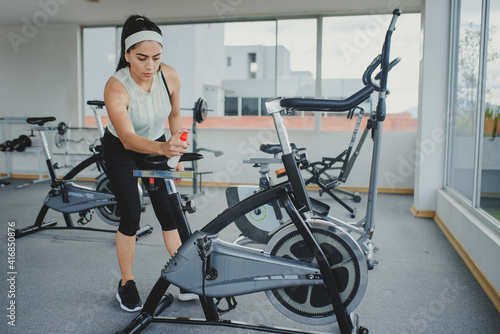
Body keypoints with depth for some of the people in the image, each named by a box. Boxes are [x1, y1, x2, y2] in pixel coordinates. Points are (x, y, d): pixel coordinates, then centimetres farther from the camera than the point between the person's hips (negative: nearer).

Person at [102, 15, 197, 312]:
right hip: (120, 151, -3)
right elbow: (127, 138, -45)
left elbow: (175, 114, -2)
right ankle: (127, 284, 11)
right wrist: (163, 148, -63)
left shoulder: (170, 76, -21)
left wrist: (177, 153, -1)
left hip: (156, 145, 3)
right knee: (131, 215, -8)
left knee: (168, 210, -2)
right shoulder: (116, 87, -32)